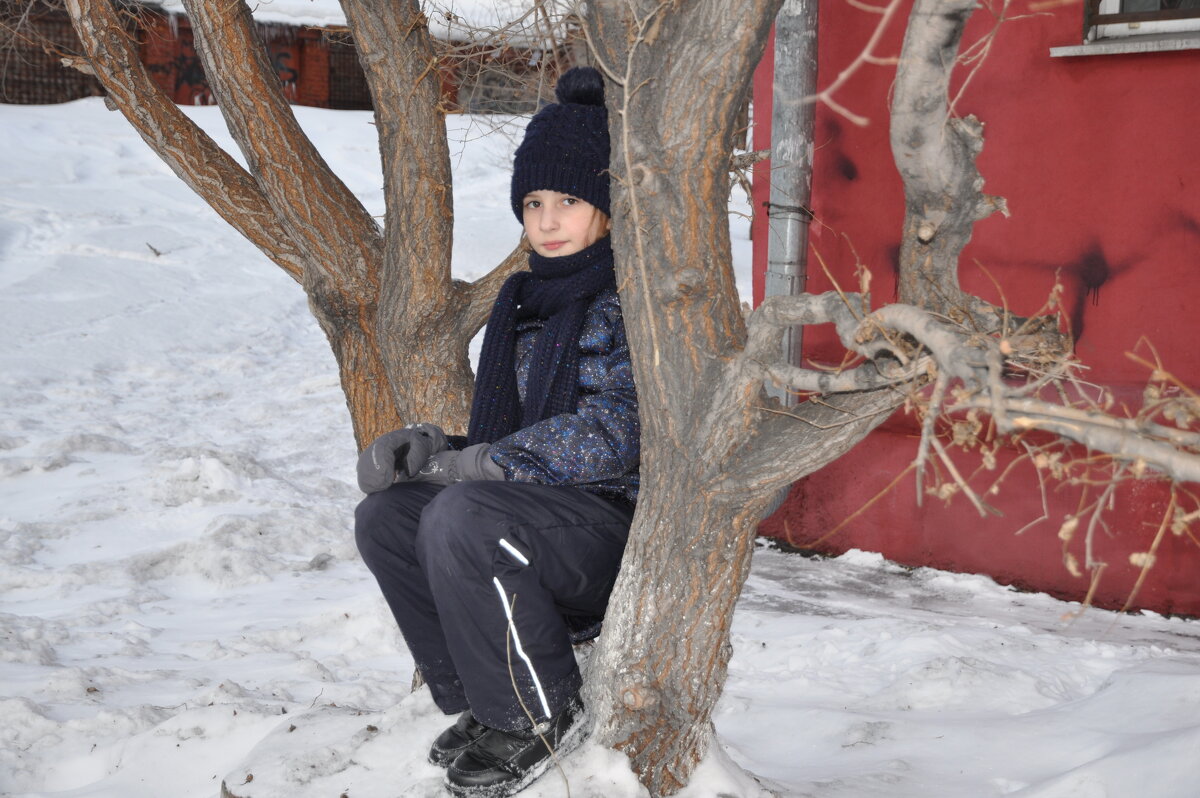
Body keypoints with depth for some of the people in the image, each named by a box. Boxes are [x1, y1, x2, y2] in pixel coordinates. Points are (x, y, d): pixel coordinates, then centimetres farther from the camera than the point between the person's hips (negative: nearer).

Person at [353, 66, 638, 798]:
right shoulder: (528, 300, 16)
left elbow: (617, 431, -22)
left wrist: (487, 463, -21)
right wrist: (431, 447, -1)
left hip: (622, 521, -8)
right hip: (546, 514, 9)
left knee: (459, 520, -30)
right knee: (385, 516, -6)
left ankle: (545, 715, -10)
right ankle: (490, 700, 3)